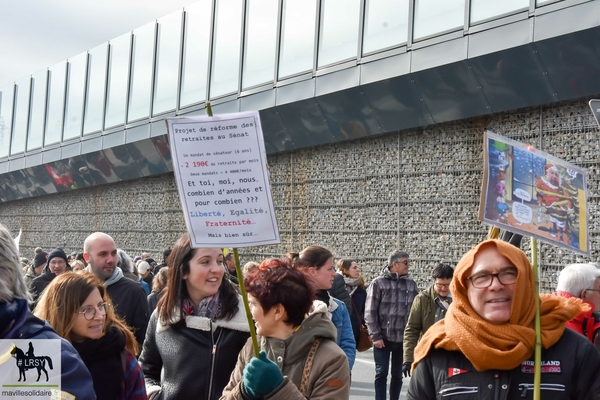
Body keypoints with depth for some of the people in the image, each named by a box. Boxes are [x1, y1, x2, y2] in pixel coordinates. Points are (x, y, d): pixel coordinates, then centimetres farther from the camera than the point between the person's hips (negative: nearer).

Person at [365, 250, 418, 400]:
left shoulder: (411, 284, 5)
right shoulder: (378, 283, -5)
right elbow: (370, 312, -6)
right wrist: (375, 336, -11)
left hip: (403, 339, 3)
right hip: (383, 338, -3)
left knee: (397, 375, 12)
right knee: (381, 373, 3)